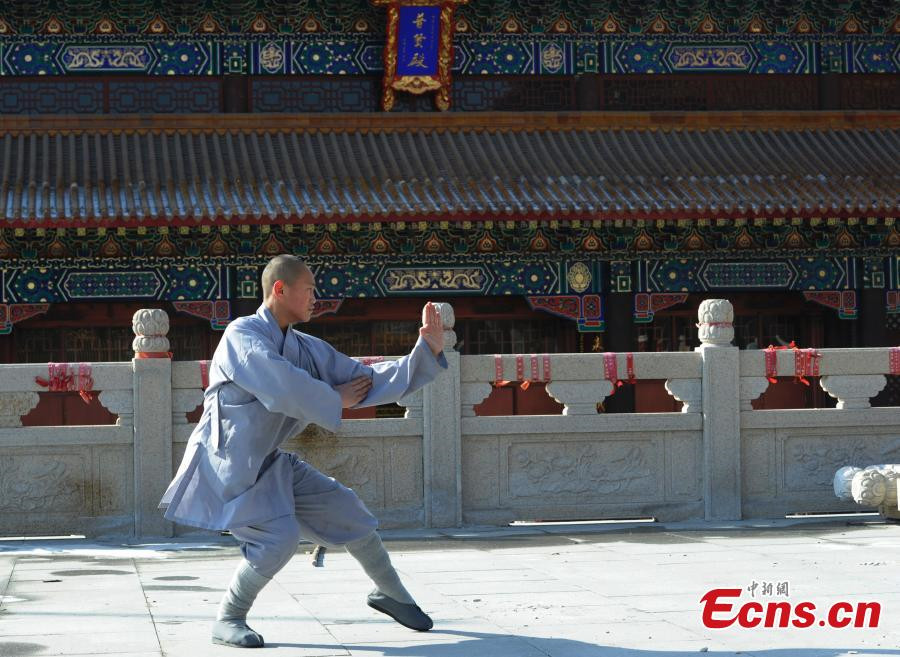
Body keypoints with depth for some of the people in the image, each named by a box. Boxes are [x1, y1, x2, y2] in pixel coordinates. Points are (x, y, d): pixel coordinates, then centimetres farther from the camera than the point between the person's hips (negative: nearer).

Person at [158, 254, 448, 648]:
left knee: (346, 511, 7)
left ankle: (390, 593, 29)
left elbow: (366, 381, 2)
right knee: (278, 538, -25)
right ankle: (227, 620, -4)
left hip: (265, 465, 8)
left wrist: (427, 352, -7)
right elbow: (284, 389, -32)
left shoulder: (305, 348, 5)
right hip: (225, 467, -8)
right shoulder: (242, 335, -18)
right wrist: (334, 400, -16)